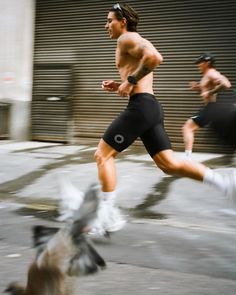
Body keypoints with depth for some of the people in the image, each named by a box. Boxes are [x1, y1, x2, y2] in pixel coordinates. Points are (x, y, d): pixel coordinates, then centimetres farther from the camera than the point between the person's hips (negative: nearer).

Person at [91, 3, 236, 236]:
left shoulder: (127, 38, -4)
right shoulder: (135, 44, 27)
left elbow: (155, 57, -24)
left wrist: (130, 81, -17)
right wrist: (119, 86, 19)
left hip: (140, 107, -10)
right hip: (150, 107, 10)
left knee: (102, 155, -2)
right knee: (169, 165, 7)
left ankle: (108, 215, 0)